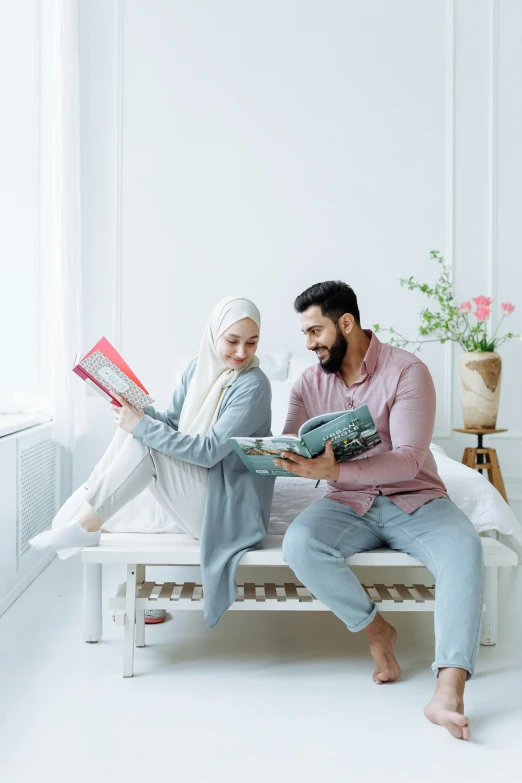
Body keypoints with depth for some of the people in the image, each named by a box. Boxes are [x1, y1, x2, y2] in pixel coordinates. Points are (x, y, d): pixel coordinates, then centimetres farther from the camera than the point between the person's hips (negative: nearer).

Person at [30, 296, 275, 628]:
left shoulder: (253, 384, -19)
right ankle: (88, 497, -8)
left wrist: (144, 427, -24)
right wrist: (139, 413, -11)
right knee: (135, 423, -7)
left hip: (229, 504, -7)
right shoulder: (198, 368, 4)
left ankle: (85, 524, -12)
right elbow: (172, 423, 9)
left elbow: (210, 451, -24)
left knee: (144, 442, -21)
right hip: (195, 484, 7)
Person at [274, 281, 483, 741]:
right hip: (350, 504, 3)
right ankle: (376, 630, -6)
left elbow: (408, 459, -20)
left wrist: (334, 471, -33)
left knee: (464, 548, -33)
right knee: (299, 543, -28)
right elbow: (290, 450, 3)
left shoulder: (407, 371, -11)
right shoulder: (310, 383, 5)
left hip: (414, 498, -3)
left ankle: (449, 694, -38)